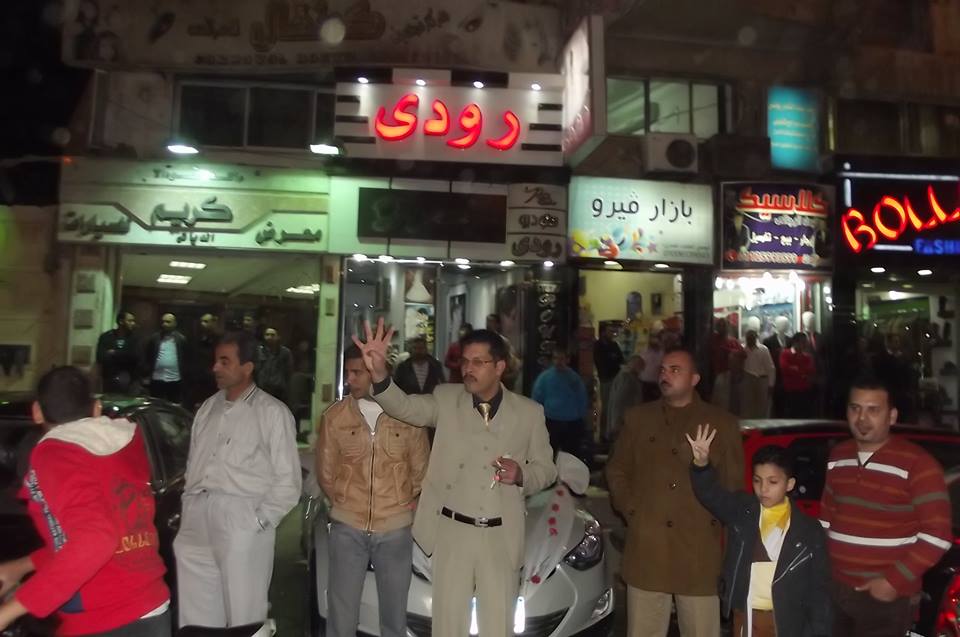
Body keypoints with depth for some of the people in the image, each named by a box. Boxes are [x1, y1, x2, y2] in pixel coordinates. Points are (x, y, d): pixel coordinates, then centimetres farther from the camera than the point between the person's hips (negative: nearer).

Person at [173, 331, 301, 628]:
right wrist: (188, 505, 8)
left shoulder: (272, 412, -5)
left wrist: (260, 520, -10)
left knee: (244, 615, 3)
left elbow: (288, 479, -6)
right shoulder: (209, 407, 14)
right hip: (198, 518, 6)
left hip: (241, 519, -6)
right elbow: (193, 462, 18)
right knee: (195, 615, 14)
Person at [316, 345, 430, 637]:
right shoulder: (334, 416, -3)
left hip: (395, 530, 0)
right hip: (347, 529, 0)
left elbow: (421, 469, 7)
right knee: (341, 613, 7)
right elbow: (325, 472, 7)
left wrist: (407, 503, 4)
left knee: (394, 613, 13)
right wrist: (345, 503, 8)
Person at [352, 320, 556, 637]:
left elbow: (546, 468, 7)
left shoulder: (529, 411, 0)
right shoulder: (446, 399, -2)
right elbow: (405, 406, -17)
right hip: (452, 531, 0)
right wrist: (379, 373, -36)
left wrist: (521, 475, -15)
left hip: (500, 536, 1)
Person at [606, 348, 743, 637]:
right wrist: (629, 509, 3)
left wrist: (715, 519, -1)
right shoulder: (638, 418, 9)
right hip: (646, 547, 1)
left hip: (699, 551, -1)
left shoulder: (722, 423, 6)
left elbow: (733, 482, 9)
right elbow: (616, 470, 14)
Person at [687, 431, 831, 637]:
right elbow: (712, 495, -18)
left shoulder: (809, 529, -5)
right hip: (744, 617, 2)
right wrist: (701, 464, -37)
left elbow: (818, 588, -1)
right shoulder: (742, 511, -1)